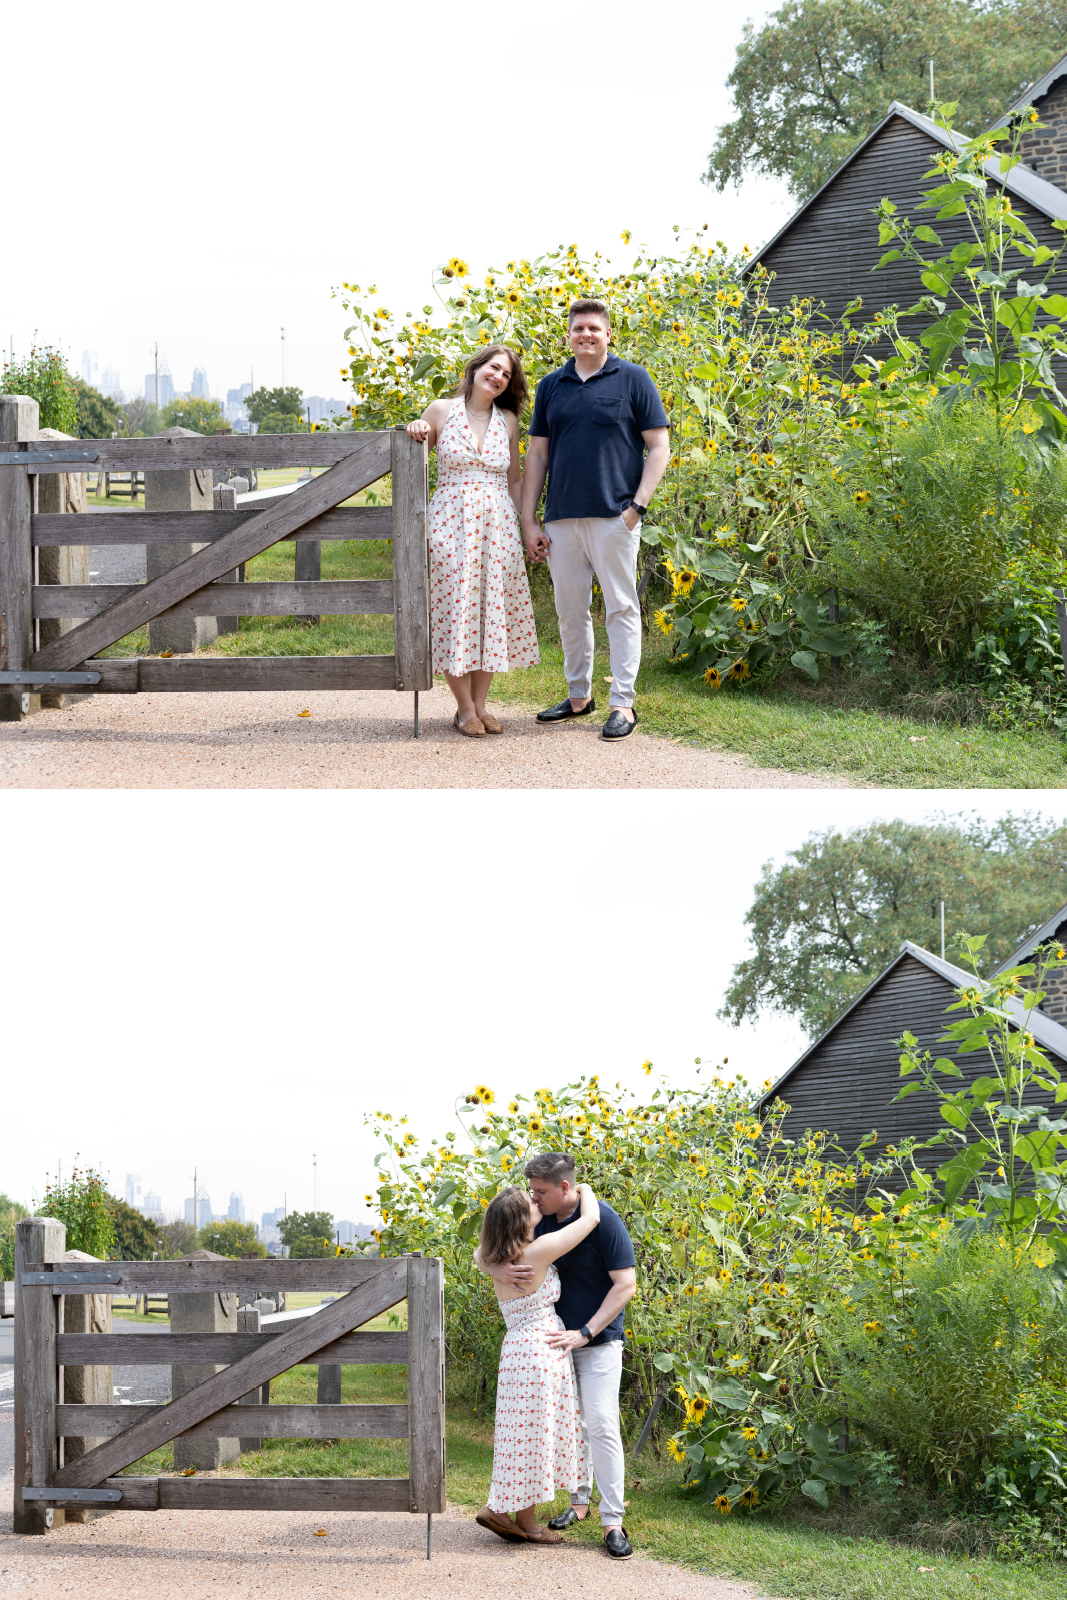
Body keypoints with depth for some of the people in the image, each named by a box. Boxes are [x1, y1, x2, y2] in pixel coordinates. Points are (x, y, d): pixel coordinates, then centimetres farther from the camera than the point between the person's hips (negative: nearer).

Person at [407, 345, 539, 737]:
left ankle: (480, 704, 12)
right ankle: (464, 708, 4)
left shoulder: (507, 421, 9)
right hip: (452, 523, -3)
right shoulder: (441, 412, 2)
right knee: (455, 607, -4)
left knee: (493, 609, 2)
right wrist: (415, 434, -8)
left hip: (497, 525, 3)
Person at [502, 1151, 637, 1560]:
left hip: (598, 1341, -6)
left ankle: (613, 1522, -10)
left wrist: (584, 1333, -22)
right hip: (558, 1338, 6)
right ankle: (580, 1501, 25)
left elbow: (625, 1284, -17)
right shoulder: (541, 1220, 2)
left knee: (601, 1424, -12)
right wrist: (506, 1270, -20)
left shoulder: (602, 1219, -17)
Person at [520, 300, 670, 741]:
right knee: (570, 611, 10)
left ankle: (622, 703, 0)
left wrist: (637, 506, -10)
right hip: (562, 520, 4)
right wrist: (529, 522, 8)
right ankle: (579, 695, 22)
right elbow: (537, 455, 14)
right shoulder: (551, 386, 13)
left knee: (621, 609, -2)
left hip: (614, 518, -4)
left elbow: (659, 447, 0)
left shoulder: (633, 380, 2)